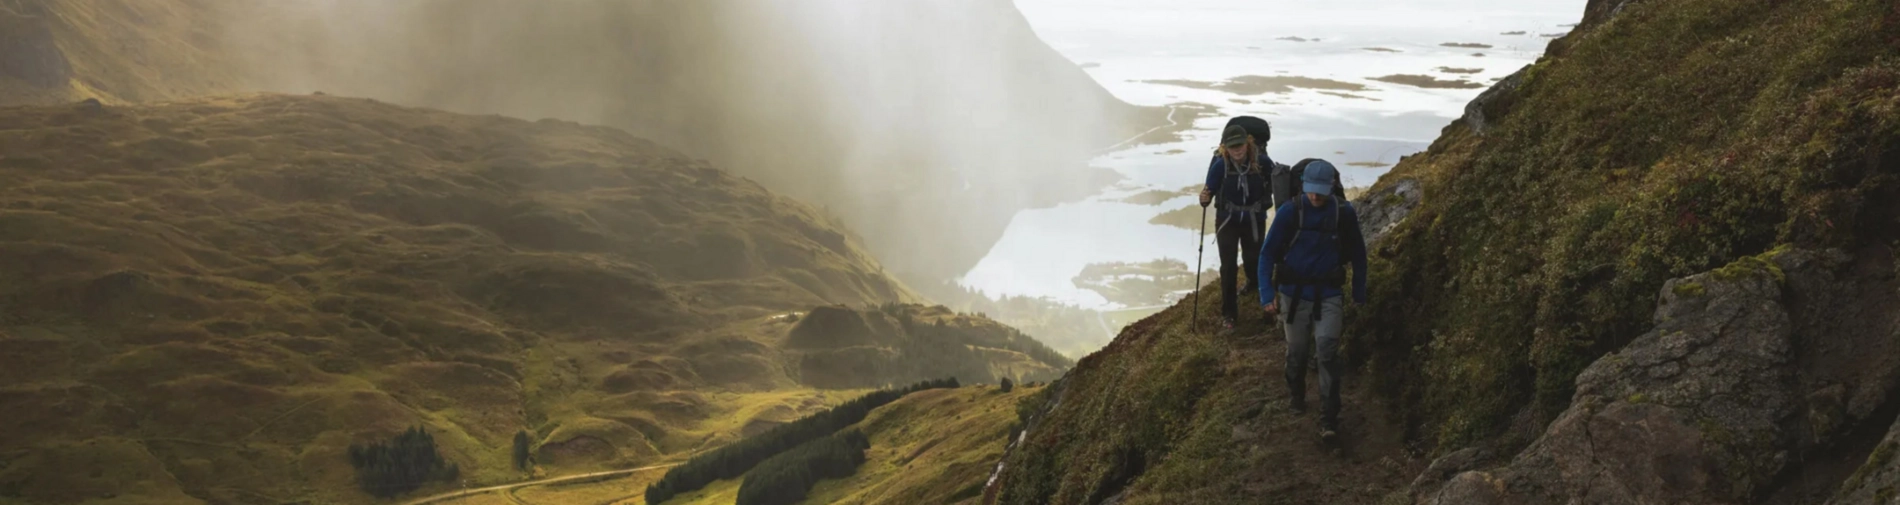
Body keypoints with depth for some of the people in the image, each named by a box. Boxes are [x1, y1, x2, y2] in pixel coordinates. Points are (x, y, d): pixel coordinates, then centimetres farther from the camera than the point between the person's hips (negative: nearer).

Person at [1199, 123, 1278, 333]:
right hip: (1228, 220, -1)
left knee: (1254, 261, 15)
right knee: (1228, 267, -5)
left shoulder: (1262, 162, -20)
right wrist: (1205, 199, -35)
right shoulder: (1220, 165, -21)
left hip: (1255, 220, 1)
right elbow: (1210, 190, -16)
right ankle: (1228, 314, 6)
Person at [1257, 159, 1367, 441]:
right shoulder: (1290, 212, -11)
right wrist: (1267, 294, -16)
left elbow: (1358, 254, 7)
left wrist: (1359, 294, 9)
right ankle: (1296, 395, 41)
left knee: (1327, 352, -12)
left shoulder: (1344, 213, -7)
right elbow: (1267, 254, -6)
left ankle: (1329, 420, -9)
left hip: (1329, 294, 0)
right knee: (1297, 351, 12)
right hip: (1294, 293, 0)